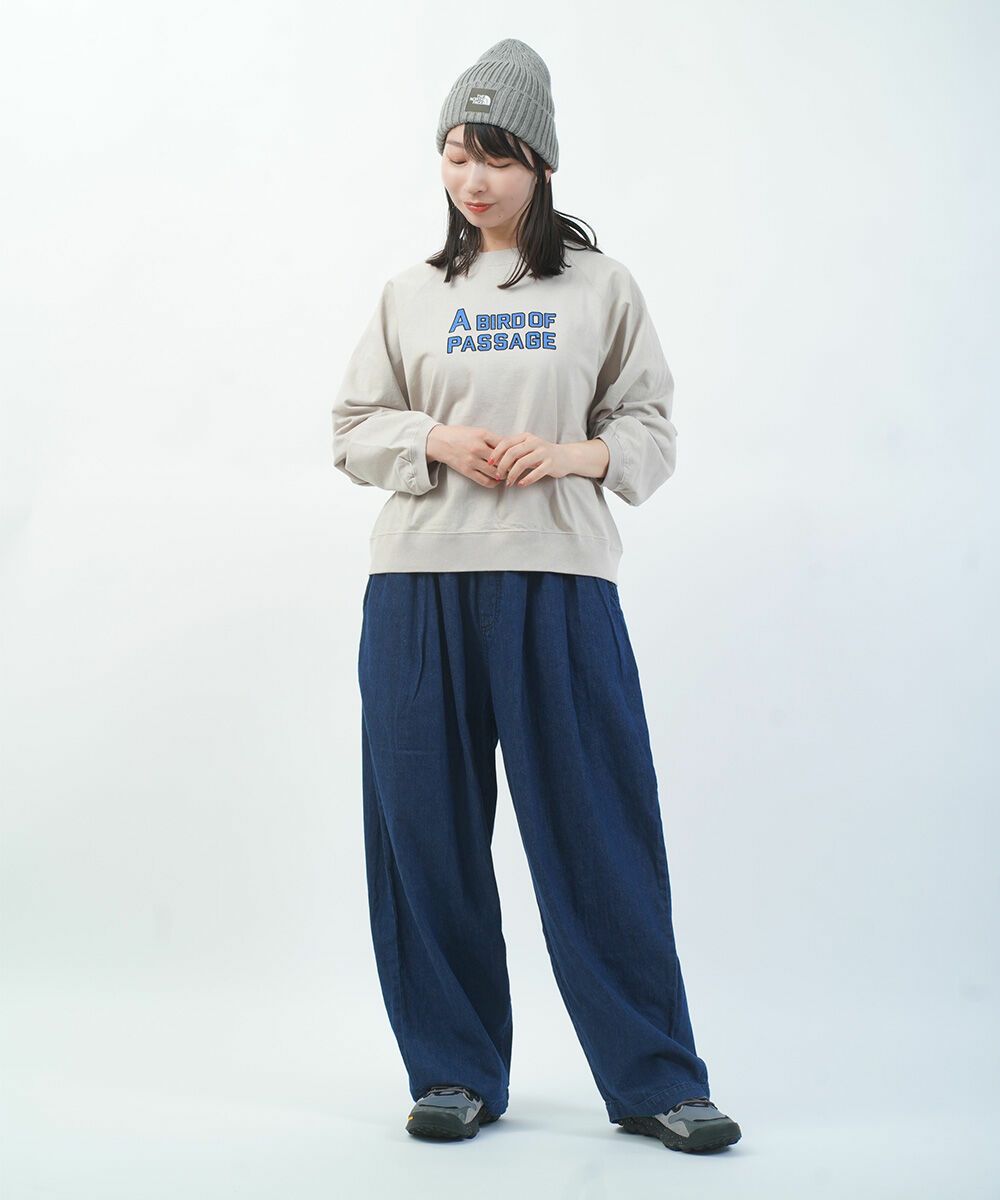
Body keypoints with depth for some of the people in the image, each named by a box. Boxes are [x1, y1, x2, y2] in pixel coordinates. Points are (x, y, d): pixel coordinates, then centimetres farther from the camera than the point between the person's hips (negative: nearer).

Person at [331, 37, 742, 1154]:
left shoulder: (601, 287, 8)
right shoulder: (411, 293, 13)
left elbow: (651, 430, 9)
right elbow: (354, 430, 13)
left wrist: (571, 455, -10)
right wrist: (439, 442, -6)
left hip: (558, 581, -2)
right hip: (419, 582, 2)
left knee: (600, 831, -2)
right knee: (429, 832, 4)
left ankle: (656, 1081, 7)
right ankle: (455, 1071, 17)